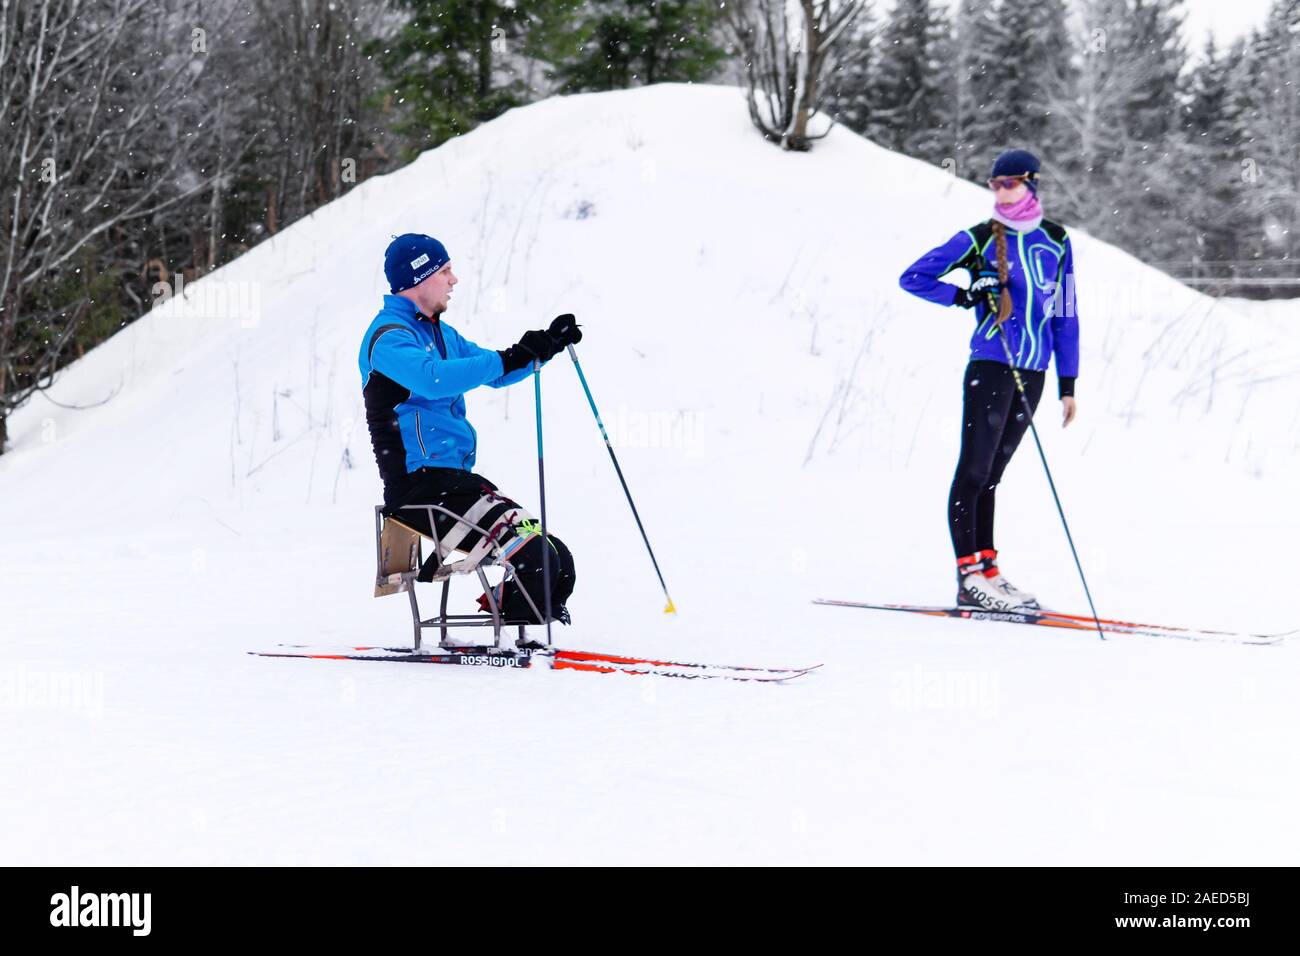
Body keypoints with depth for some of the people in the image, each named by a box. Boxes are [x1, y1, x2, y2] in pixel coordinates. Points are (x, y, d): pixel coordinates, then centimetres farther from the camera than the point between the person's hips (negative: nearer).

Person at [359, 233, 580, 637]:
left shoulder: (438, 333, 20)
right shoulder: (389, 336, -10)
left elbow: (494, 373, 24)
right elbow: (433, 378, -30)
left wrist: (547, 345, 7)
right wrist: (509, 359, -31)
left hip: (455, 479, 10)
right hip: (419, 484, -10)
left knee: (558, 563, 0)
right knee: (534, 555, -22)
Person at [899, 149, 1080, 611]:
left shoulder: (1056, 241, 8)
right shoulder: (979, 239, -2)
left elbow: (1065, 314, 13)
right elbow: (913, 277, 0)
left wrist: (1068, 384, 11)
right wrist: (964, 296, -13)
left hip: (1032, 372, 4)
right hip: (990, 366, -4)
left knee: (991, 473, 11)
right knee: (974, 470, -5)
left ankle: (987, 569, 15)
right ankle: (970, 575, -4)